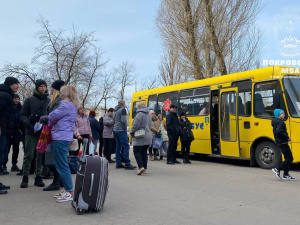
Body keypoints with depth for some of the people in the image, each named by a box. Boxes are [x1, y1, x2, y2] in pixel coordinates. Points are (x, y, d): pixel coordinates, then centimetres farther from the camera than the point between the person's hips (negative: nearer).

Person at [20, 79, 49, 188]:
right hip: (31, 133, -2)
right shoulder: (30, 100, 4)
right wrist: (31, 126, -15)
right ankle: (25, 177, 11)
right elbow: (23, 116, 1)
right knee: (28, 155, 2)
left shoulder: (49, 101, 7)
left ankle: (38, 177, 15)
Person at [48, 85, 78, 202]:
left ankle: (70, 192, -2)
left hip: (61, 138, -10)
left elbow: (51, 117, -11)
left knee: (62, 165, -6)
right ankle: (67, 190, 20)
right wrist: (56, 120, 1)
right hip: (66, 137, 10)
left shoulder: (66, 105, -14)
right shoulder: (73, 106, 17)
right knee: (62, 165, 15)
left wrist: (53, 119, 10)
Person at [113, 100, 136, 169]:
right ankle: (127, 164, -11)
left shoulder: (116, 111, 18)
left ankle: (118, 163, 12)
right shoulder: (122, 109, -8)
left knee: (118, 147, 10)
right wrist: (125, 130, -10)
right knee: (126, 147, -9)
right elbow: (123, 121, -16)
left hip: (115, 130, 9)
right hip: (121, 130, -9)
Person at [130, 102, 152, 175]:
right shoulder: (148, 115, 14)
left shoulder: (140, 114, -14)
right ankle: (144, 168, 16)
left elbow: (135, 125, -18)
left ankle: (141, 167, -16)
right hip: (148, 137, 8)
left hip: (140, 137, -8)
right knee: (144, 152, 14)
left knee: (137, 152, -3)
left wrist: (131, 132, -3)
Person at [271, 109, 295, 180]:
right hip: (282, 142, -11)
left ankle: (286, 175, 16)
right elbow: (279, 132, -28)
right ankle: (277, 169, -7)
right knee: (290, 158, -8)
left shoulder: (276, 121, 18)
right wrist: (287, 137, -17)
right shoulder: (280, 122, -13)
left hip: (279, 142, 11)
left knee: (287, 158, 15)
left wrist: (286, 137, 14)